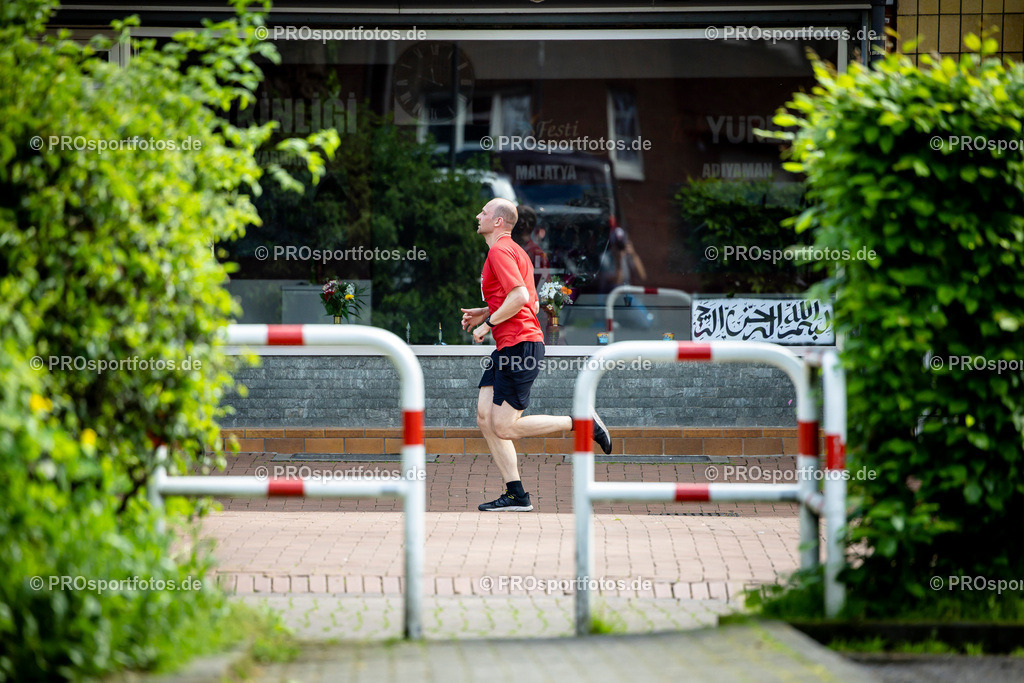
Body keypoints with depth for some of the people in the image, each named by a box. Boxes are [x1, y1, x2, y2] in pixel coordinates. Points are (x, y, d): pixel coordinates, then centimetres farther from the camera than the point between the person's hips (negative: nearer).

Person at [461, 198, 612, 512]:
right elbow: (532, 304, 26)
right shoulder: (516, 251, 21)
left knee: (504, 427, -10)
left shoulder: (500, 251, -11)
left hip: (519, 344, -10)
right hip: (508, 348, 10)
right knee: (486, 418, 3)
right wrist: (484, 313, 21)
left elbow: (520, 297, -23)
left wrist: (488, 323, -13)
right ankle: (516, 495, 1)